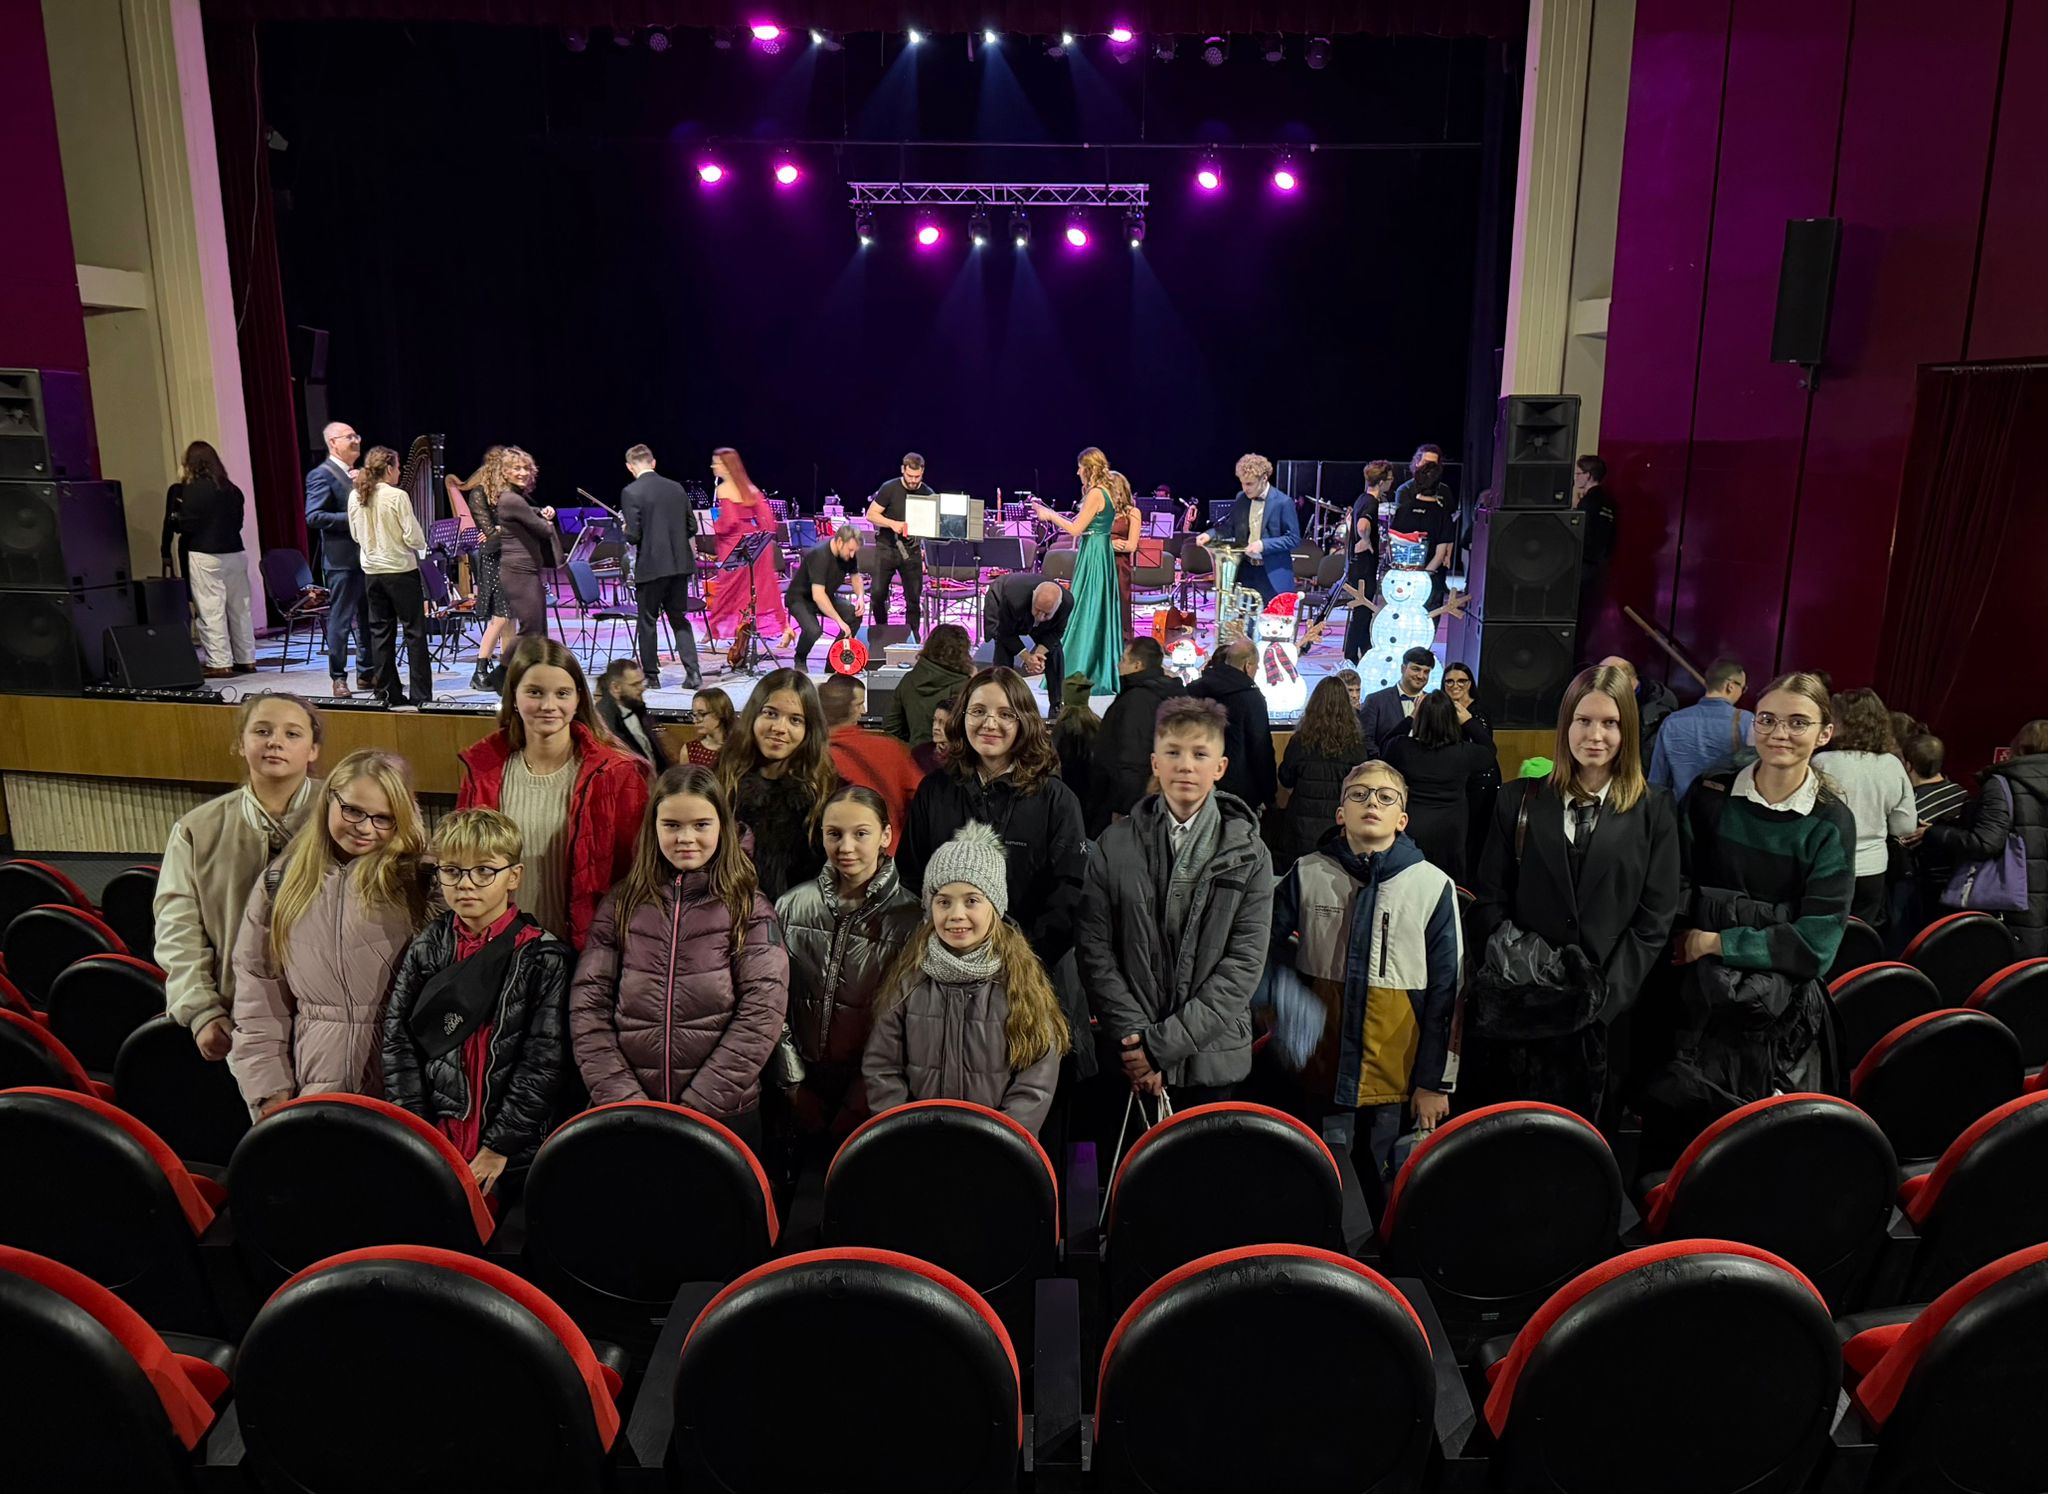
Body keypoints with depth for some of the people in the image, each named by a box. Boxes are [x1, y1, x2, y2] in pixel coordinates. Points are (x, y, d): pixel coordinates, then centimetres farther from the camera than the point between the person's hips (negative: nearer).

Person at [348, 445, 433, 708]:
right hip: (401, 570, -5)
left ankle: (389, 694, 13)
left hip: (371, 571, 5)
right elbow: (414, 538, -14)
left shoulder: (355, 497, 3)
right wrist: (422, 544, 6)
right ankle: (421, 695, 0)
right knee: (414, 632, 1)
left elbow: (356, 535, 12)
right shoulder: (398, 496, -14)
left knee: (381, 632, 10)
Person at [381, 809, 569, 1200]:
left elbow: (544, 1060, -9)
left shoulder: (543, 956, -6)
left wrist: (499, 1146, -12)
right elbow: (398, 1041, 2)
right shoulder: (426, 947, 5)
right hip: (435, 1135, 3)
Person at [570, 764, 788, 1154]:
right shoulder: (621, 905, 6)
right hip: (626, 1120, 2)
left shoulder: (750, 909, -1)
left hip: (724, 1118, -2)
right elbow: (587, 1006, 1)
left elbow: (762, 1012, -9)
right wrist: (625, 1099, -10)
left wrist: (695, 1107, -14)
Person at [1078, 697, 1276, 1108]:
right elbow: (1093, 947, -1)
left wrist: (1164, 1042, -11)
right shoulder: (1114, 846, 2)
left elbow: (1245, 961, -5)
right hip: (1130, 1060, 1)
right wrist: (1136, 1036, -11)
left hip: (1211, 1059, 0)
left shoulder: (1248, 854, 0)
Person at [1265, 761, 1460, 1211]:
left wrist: (1435, 1081, 0)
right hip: (1321, 1072, 1)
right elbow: (1273, 960, 7)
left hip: (1399, 1078, -1)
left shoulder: (1433, 886, -2)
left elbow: (1446, 992, 1)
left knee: (1391, 1192, 9)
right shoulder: (1307, 875, 1)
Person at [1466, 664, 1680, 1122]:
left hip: (1602, 1014, 0)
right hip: (1518, 1006, 1)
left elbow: (1655, 918, 0)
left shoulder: (1653, 811, 5)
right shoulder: (1521, 800, 7)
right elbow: (1489, 899, 5)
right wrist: (1514, 959, -11)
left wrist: (1605, 995, -9)